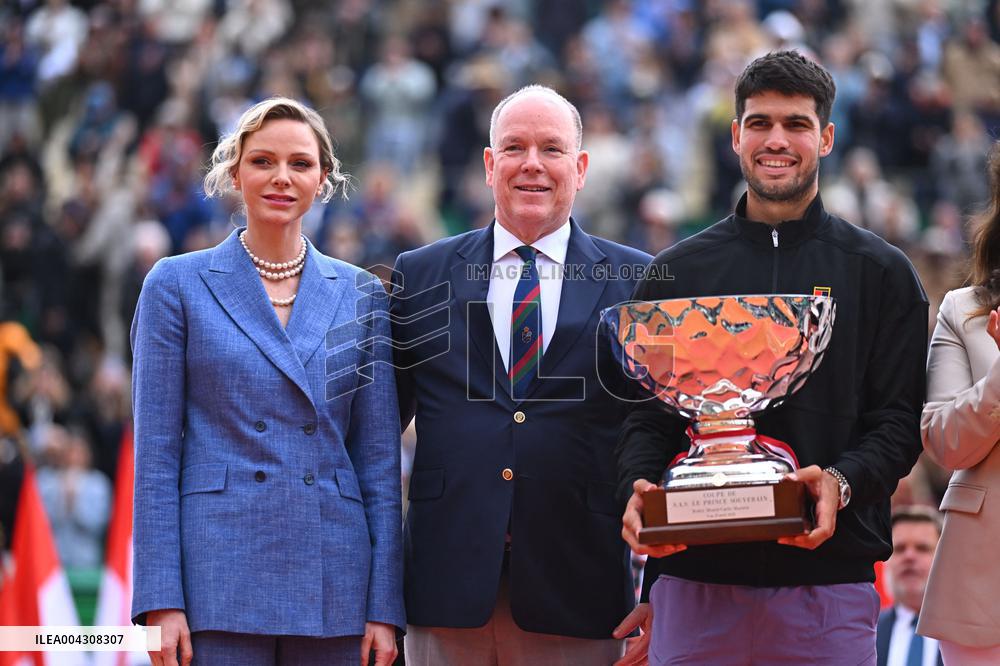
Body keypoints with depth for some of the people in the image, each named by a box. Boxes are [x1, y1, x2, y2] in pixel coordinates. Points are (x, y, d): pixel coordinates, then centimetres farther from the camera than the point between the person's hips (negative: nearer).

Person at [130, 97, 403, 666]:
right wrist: (161, 600, -8)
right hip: (220, 576, -2)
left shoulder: (360, 295, 10)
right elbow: (156, 452, 1)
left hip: (332, 586, 2)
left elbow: (379, 457, 9)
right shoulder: (178, 285, 4)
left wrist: (385, 607, 1)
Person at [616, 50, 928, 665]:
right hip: (693, 578, 1)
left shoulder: (880, 273, 7)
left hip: (828, 577, -1)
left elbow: (899, 421, 2)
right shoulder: (678, 272, 12)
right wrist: (638, 489, -10)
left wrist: (842, 482, -18)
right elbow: (647, 413, 11)